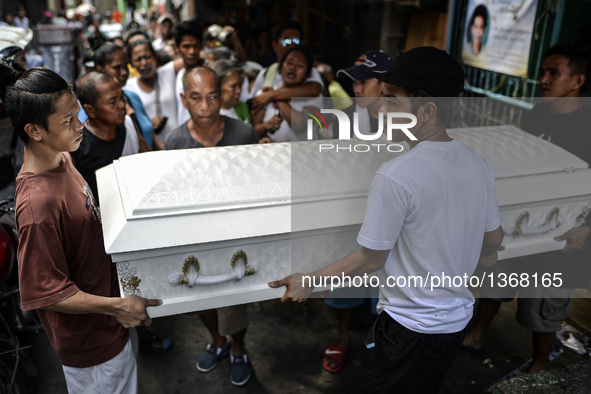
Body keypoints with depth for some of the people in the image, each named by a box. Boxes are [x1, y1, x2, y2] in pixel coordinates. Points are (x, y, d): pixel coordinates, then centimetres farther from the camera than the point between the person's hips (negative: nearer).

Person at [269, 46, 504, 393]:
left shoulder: (396, 176, -26)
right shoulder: (480, 166, -4)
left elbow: (372, 259, -18)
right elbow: (494, 239, 9)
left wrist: (309, 282, -6)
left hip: (410, 328, -7)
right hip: (459, 320, 7)